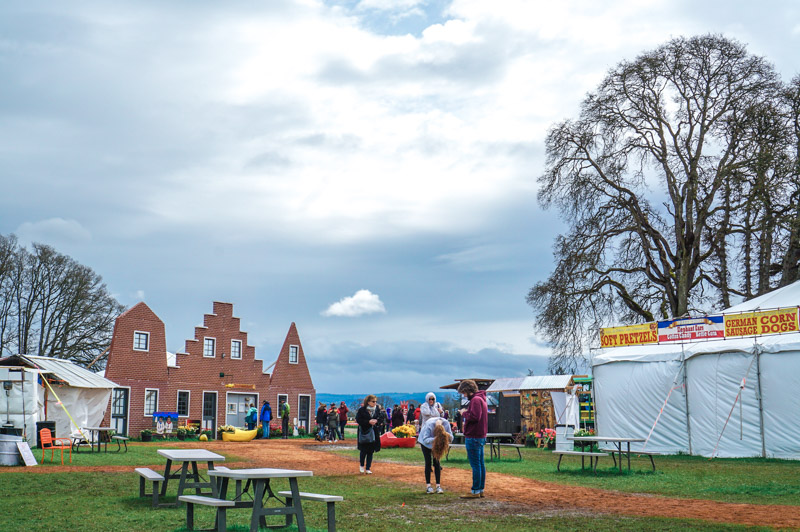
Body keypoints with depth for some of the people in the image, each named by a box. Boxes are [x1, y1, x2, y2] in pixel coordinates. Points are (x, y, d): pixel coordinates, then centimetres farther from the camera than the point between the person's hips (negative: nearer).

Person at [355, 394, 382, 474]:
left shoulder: (377, 410, 3)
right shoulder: (361, 410, -11)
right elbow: (358, 420, -14)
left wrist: (376, 421, -5)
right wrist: (368, 422, -21)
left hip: (373, 433, 4)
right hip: (364, 432, -4)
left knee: (371, 451, 5)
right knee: (363, 450, -1)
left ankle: (368, 468, 13)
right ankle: (361, 465, 24)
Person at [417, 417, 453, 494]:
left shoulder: (446, 424, -28)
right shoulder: (429, 425, -38)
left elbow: (451, 438, -20)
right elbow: (425, 439, -34)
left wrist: (448, 435, -43)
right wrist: (434, 439, -51)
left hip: (437, 443, 3)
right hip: (425, 442, -3)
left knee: (437, 463, -4)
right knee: (428, 463, -7)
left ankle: (438, 486, -3)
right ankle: (428, 486, -2)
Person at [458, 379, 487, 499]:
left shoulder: (475, 400, -15)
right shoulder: (481, 399, 17)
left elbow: (474, 417, -24)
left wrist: (464, 413, -9)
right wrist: (466, 422, 10)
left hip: (473, 437, -10)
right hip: (481, 436, 10)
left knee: (475, 464, -6)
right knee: (480, 464, 12)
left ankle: (475, 491, -3)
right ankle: (481, 490, 18)